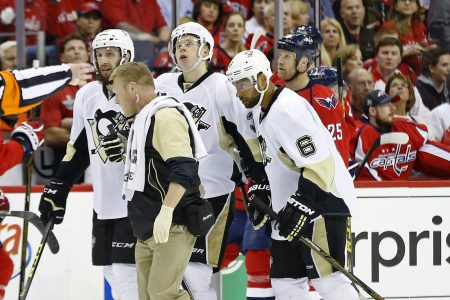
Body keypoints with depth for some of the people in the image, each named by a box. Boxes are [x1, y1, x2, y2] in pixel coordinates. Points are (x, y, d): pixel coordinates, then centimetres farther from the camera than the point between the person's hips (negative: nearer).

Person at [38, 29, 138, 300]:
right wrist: (57, 191, 14)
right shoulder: (86, 96, 9)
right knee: (112, 272, 6)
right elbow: (78, 148, 17)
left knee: (126, 271, -12)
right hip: (103, 204, 6)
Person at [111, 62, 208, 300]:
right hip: (149, 230, 10)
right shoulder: (144, 119, 19)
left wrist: (166, 211, -34)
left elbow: (184, 169, -26)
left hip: (172, 227, -10)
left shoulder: (166, 116, -13)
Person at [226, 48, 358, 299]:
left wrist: (300, 206, -28)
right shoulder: (261, 108, 12)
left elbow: (319, 162, -26)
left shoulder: (287, 109, -20)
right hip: (294, 206, 10)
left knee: (327, 279, -15)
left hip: (323, 202, -10)